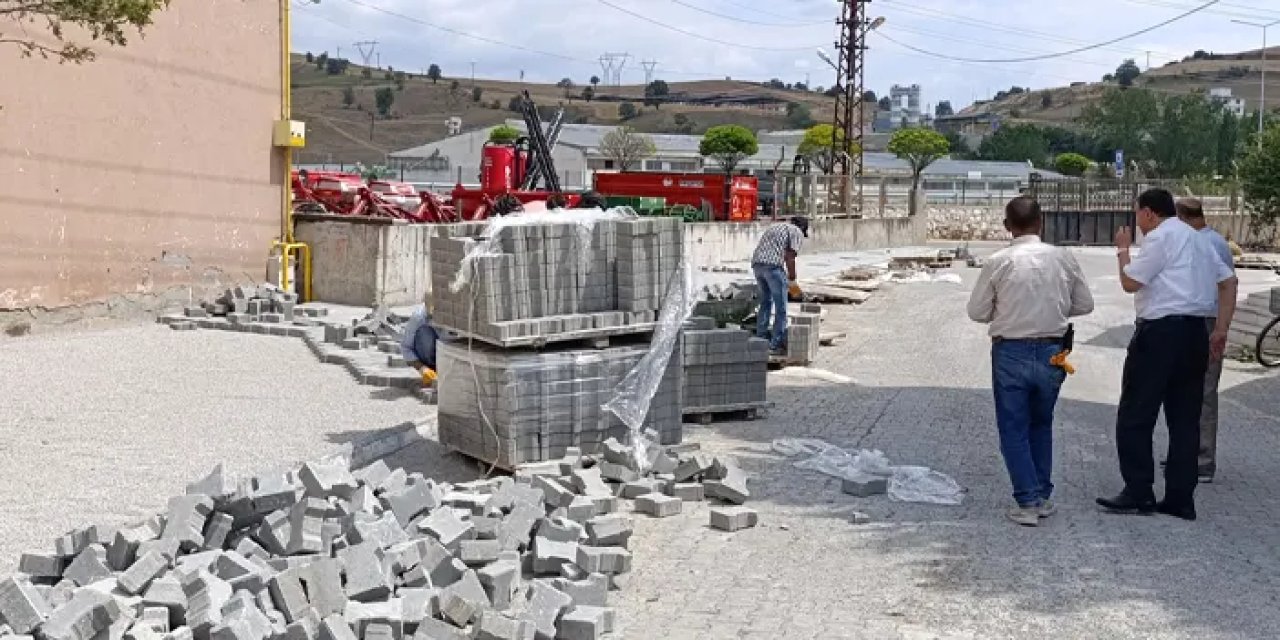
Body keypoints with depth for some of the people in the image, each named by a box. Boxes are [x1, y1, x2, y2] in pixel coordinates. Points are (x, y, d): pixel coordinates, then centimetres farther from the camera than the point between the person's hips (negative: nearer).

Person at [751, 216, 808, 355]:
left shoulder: (774, 226, 29)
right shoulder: (797, 233, 7)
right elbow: (790, 258, -6)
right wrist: (792, 280, 1)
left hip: (757, 264, 7)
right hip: (773, 265, -7)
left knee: (765, 302, 23)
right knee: (781, 307, 2)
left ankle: (761, 338, 25)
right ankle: (776, 345, 1)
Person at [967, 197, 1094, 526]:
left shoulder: (999, 262, -11)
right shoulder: (1063, 258, -3)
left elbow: (977, 311, -5)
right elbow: (1085, 304, 6)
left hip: (1011, 353, -3)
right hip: (1051, 353, 3)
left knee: (1014, 430, 7)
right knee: (1041, 425, 20)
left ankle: (1027, 503, 4)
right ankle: (1043, 496, 25)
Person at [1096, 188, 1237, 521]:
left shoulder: (1160, 236, -8)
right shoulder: (1198, 239, 19)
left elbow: (1130, 282, -10)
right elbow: (1229, 282, 18)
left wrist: (1123, 249, 6)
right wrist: (1221, 330, 15)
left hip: (1161, 332, -9)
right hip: (1195, 332, 9)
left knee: (1134, 416, -1)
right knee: (1185, 418, 9)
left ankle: (1138, 493, -2)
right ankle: (1180, 499, 10)